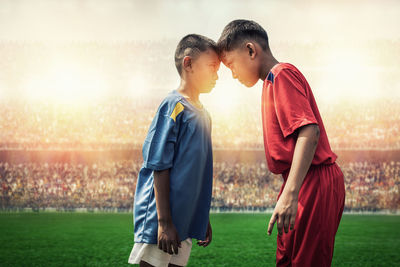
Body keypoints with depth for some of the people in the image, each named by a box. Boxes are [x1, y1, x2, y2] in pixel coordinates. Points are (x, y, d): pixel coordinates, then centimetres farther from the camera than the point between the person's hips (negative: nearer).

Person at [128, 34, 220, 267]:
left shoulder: (203, 115, 16)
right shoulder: (174, 107, -10)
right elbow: (159, 168, -15)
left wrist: (204, 219, 24)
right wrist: (164, 221, -19)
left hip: (186, 221, 8)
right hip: (160, 222, -8)